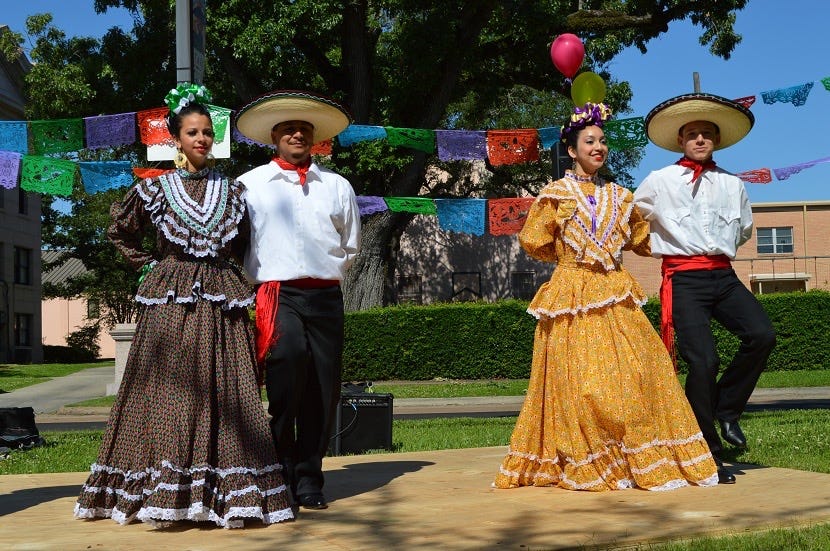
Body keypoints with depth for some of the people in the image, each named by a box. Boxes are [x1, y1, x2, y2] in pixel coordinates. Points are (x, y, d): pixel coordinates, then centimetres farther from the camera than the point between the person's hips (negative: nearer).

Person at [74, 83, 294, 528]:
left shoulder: (232, 191, 10)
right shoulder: (154, 189, 4)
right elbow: (120, 233, 17)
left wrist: (226, 272, 10)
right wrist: (151, 266, 8)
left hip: (222, 302, 2)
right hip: (169, 302, -2)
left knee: (224, 393, -2)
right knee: (168, 391, -4)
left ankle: (228, 495, 0)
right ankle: (164, 497, -2)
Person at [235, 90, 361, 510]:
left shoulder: (337, 186, 15)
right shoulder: (249, 184, 8)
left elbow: (350, 246, 24)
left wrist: (328, 271, 13)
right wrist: (256, 281, 3)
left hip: (325, 295, 3)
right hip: (276, 294, -3)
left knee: (323, 388, -1)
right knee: (289, 365, -24)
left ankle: (307, 477, 11)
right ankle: (280, 471, -10)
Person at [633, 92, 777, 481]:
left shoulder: (732, 184, 15)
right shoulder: (660, 181, 5)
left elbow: (744, 229, 32)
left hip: (723, 275, 4)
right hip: (683, 278, -4)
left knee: (762, 334, -21)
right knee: (703, 360, -16)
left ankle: (726, 408, 3)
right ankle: (706, 451, -3)